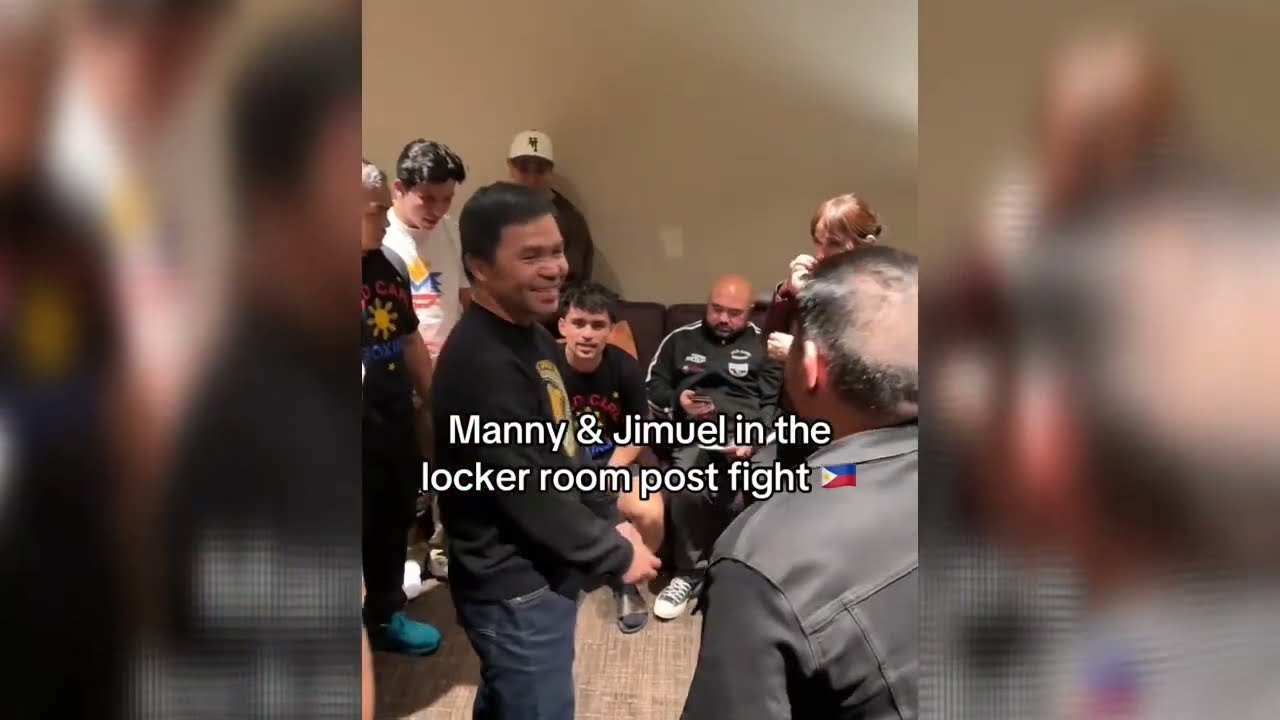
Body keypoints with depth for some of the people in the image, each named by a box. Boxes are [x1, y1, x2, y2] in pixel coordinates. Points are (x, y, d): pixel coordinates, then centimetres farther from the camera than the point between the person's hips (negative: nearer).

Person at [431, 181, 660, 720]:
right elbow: (529, 493, -26)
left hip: (537, 575, 9)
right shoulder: (482, 363, -26)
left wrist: (610, 519, 8)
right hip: (517, 588, -9)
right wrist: (618, 555, -14)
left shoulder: (533, 336, 6)